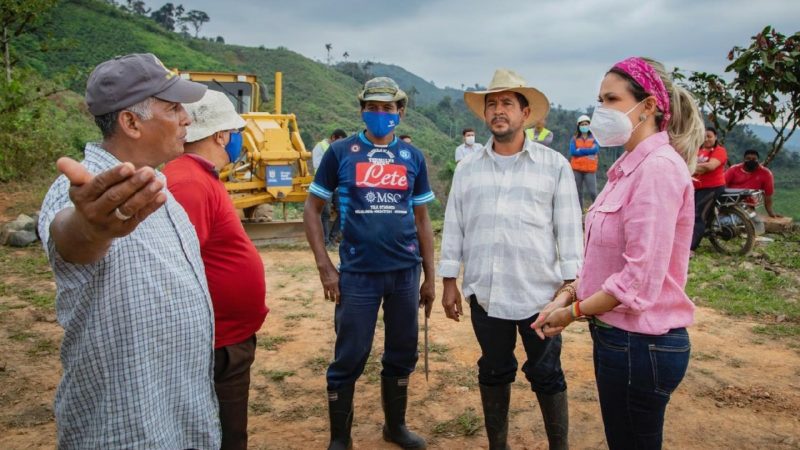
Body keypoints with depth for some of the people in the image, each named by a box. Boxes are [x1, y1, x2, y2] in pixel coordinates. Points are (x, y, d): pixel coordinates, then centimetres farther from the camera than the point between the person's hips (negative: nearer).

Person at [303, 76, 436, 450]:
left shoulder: (413, 158, 7)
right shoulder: (340, 152, -1)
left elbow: (422, 220, 12)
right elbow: (312, 209, 2)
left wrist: (430, 276, 9)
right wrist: (325, 266, -7)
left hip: (405, 272, 3)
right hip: (357, 273, -3)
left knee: (402, 355, 14)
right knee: (349, 359, 4)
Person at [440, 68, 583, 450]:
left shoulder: (554, 165, -1)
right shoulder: (467, 168, 6)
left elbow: (568, 228, -1)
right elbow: (454, 228, 7)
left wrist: (568, 284, -5)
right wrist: (449, 283, 5)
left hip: (539, 292, -2)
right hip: (484, 292, 3)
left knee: (547, 375, 9)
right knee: (493, 373, 15)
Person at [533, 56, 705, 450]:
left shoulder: (659, 167, -20)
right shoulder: (630, 166, 11)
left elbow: (640, 277, -24)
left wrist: (573, 312, -12)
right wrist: (566, 295, 1)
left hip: (641, 343, -9)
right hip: (616, 335, 9)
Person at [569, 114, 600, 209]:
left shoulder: (594, 138, 5)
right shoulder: (574, 139, 7)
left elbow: (595, 149, -12)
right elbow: (572, 151, -8)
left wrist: (580, 150, -9)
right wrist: (588, 152, -9)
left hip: (590, 169, -2)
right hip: (577, 169, 2)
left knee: (592, 192, -8)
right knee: (578, 191, 7)